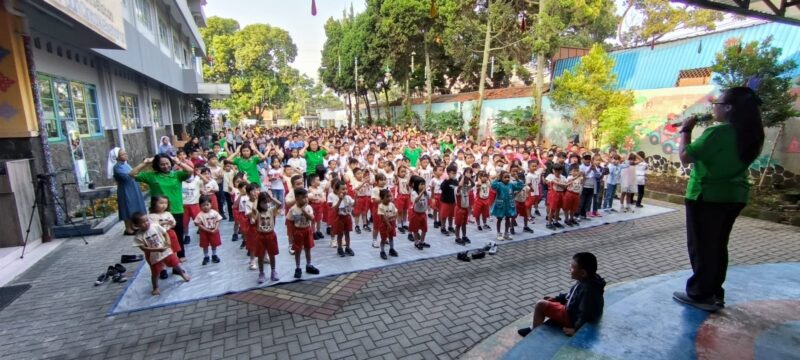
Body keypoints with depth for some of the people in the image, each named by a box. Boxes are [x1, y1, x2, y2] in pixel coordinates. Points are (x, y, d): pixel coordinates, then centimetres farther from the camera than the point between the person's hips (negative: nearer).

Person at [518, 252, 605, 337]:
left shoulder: (588, 290, -33)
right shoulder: (586, 281, -2)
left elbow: (585, 314, -31)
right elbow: (572, 294, 14)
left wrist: (575, 329, -30)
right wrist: (556, 298, 13)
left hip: (572, 317, -10)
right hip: (573, 310, 10)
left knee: (540, 305, -10)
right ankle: (535, 326, 25)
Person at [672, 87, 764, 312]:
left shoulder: (718, 132, -19)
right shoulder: (751, 135, 7)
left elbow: (686, 157, -18)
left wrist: (685, 130, -7)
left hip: (707, 196, -8)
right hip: (735, 196, 8)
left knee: (701, 246, 2)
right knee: (717, 246, 16)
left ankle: (700, 294, 10)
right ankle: (714, 293, 25)